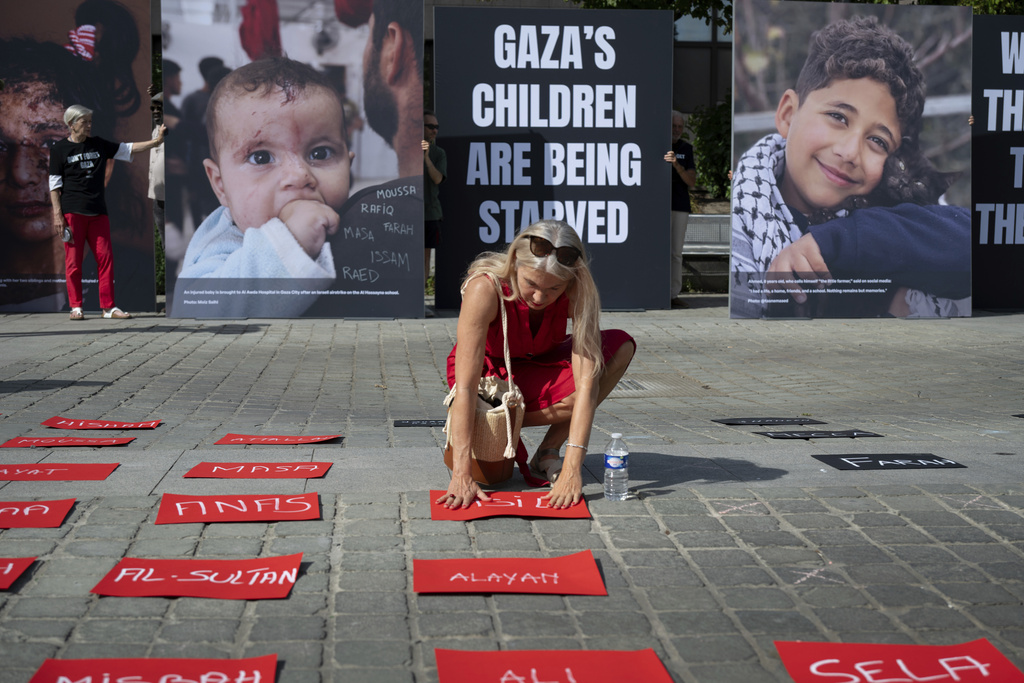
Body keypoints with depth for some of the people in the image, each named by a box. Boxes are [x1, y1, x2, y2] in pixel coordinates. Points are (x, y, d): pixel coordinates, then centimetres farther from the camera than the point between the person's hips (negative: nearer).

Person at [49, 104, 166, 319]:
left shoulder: (99, 145, 14)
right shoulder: (60, 149, 3)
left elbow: (128, 148, 12)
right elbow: (54, 184, 1)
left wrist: (156, 141, 0)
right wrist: (57, 214, -7)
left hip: (98, 211, 4)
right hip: (72, 211, -4)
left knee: (105, 258, 0)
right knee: (74, 260, -4)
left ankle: (108, 307, 6)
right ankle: (76, 307, 5)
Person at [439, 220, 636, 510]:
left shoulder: (578, 291, -26)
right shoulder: (485, 289, -34)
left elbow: (586, 382, -33)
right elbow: (466, 387, -37)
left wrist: (572, 468, -42)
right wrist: (461, 474, -43)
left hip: (539, 366, 3)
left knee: (620, 346, -24)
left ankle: (547, 453, -13)